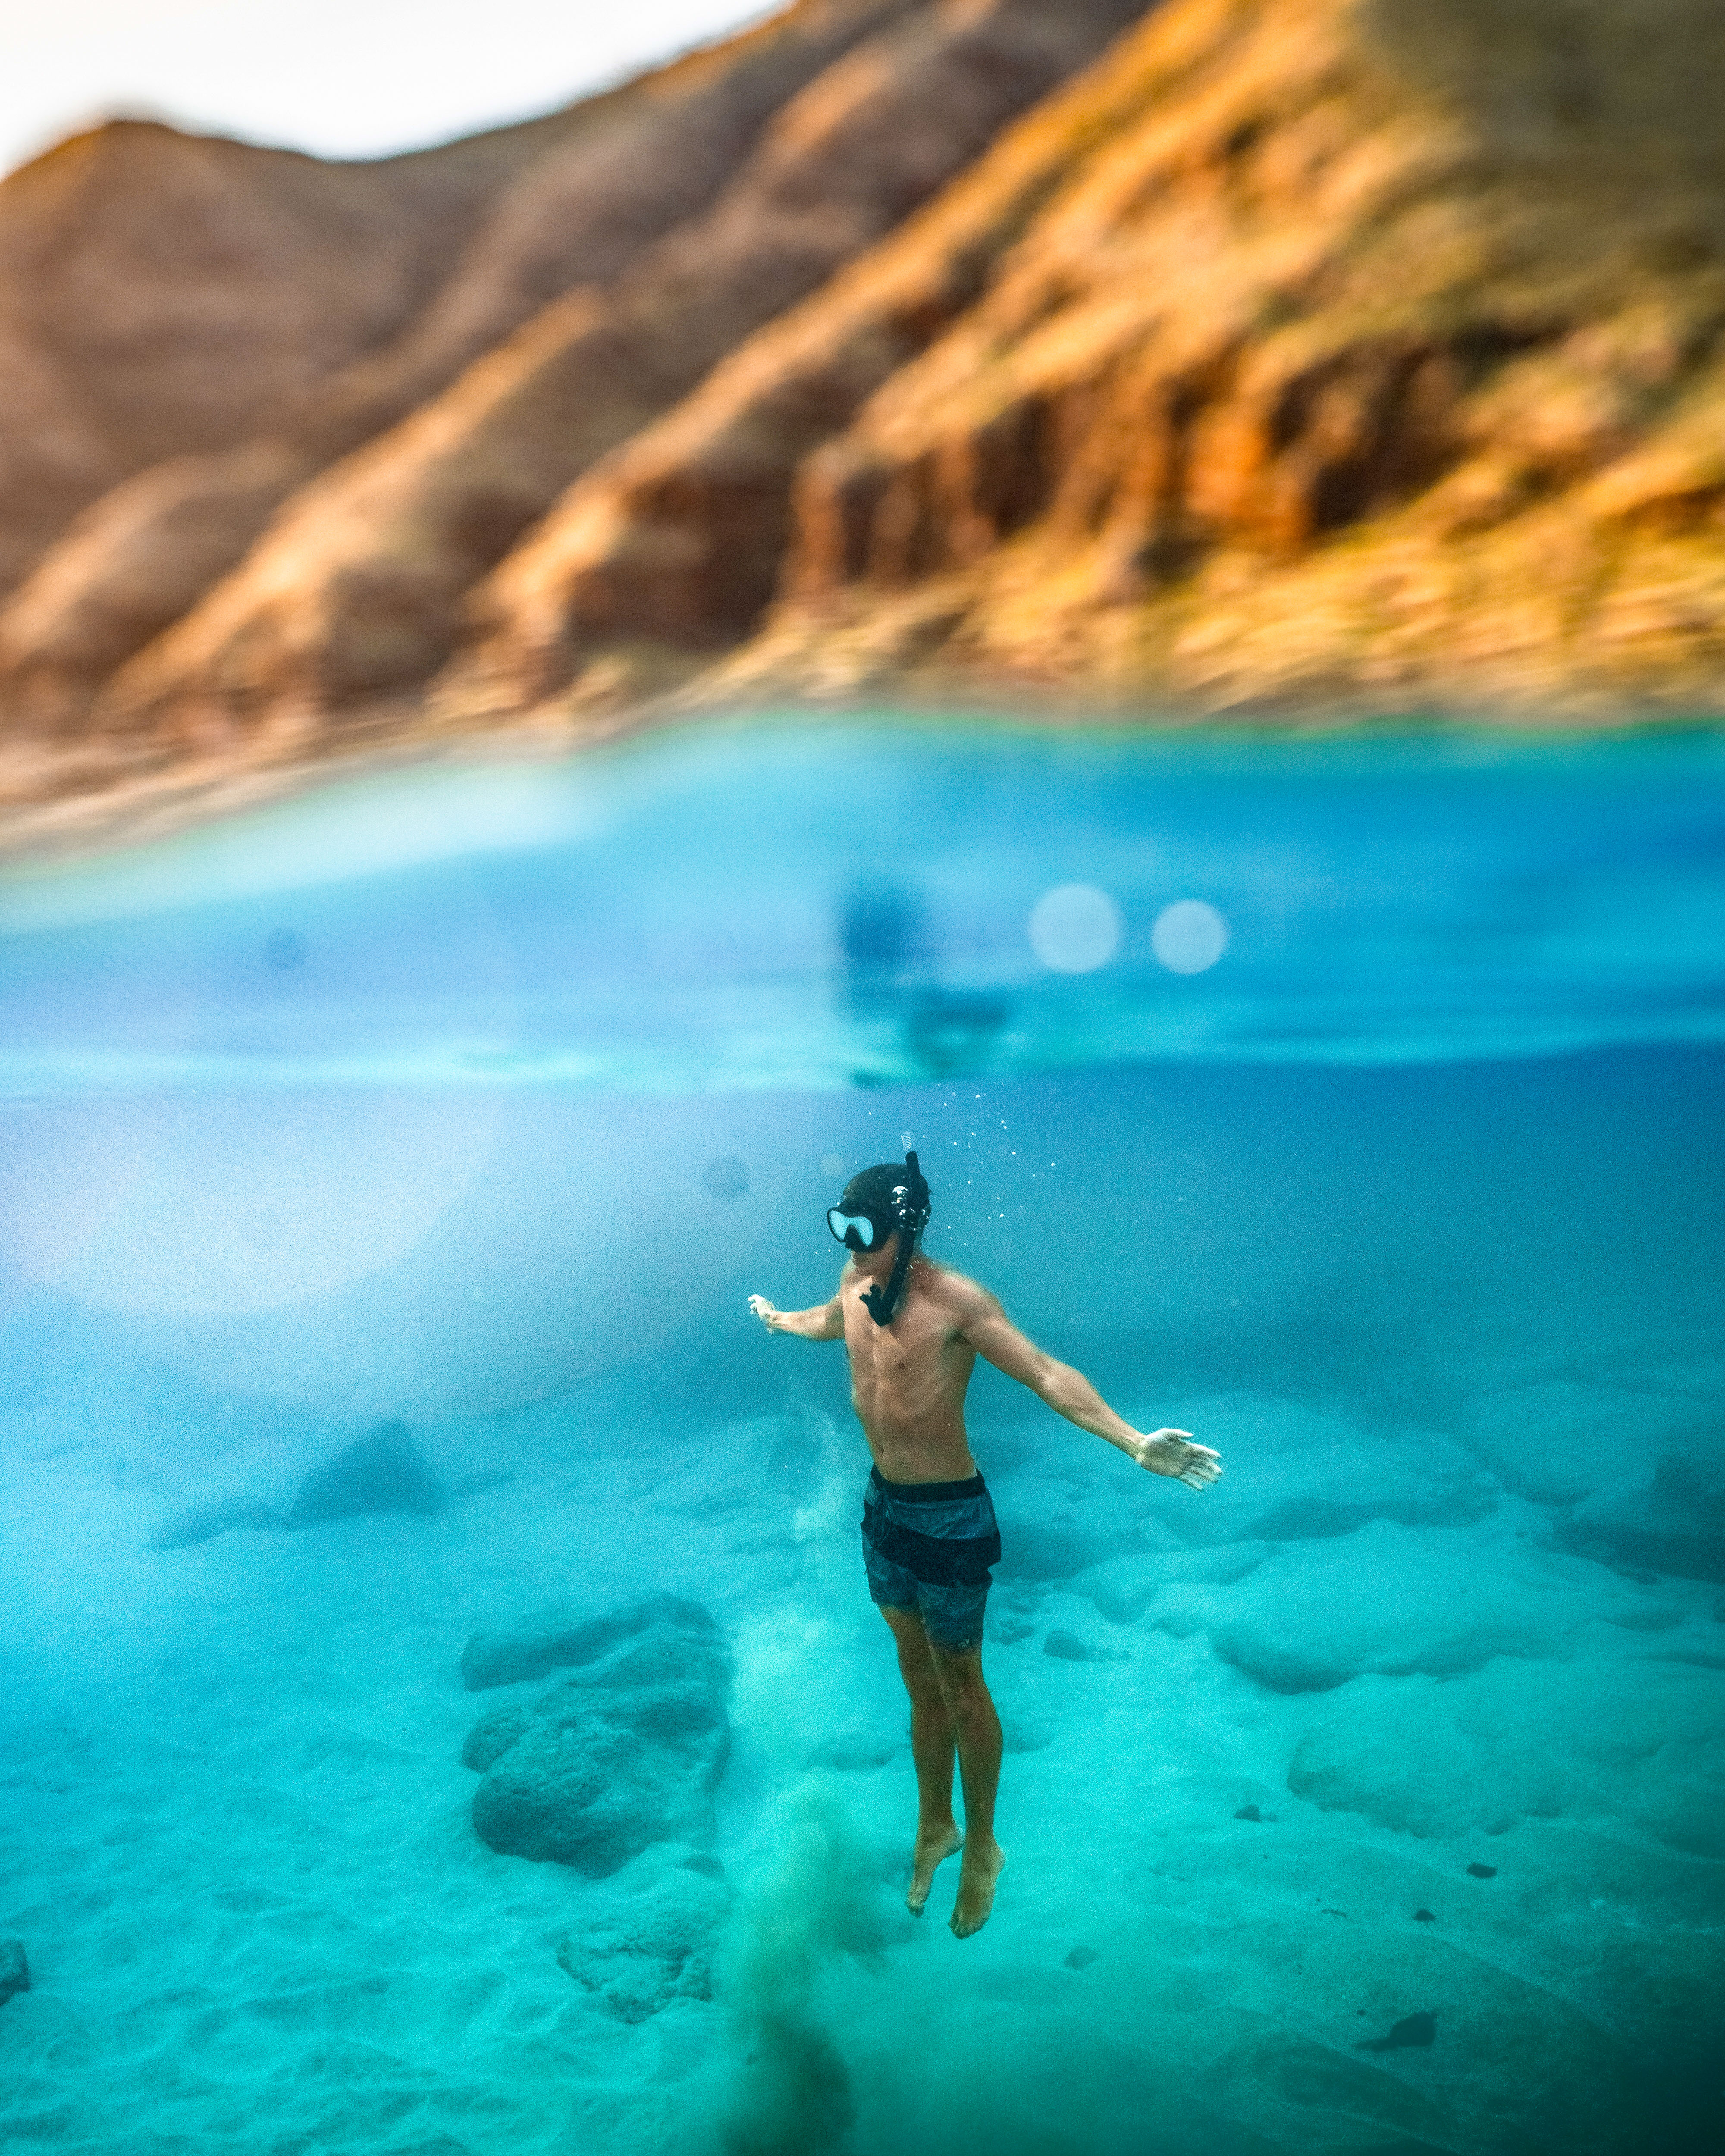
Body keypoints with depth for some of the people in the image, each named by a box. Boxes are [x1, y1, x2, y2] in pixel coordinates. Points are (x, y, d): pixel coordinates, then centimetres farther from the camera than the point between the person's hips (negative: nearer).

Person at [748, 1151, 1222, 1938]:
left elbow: (1046, 1374, -30)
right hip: (884, 1503, 6)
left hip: (949, 1517, -6)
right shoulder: (855, 1281, -2)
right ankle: (934, 1827, 39)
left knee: (959, 1687, 10)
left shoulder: (954, 1300, -24)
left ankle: (981, 1847, 30)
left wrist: (1133, 1441, -43)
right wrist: (777, 1318, 44)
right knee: (918, 1678, 20)